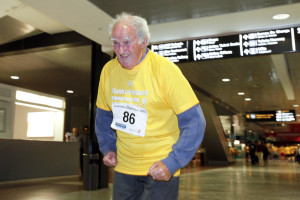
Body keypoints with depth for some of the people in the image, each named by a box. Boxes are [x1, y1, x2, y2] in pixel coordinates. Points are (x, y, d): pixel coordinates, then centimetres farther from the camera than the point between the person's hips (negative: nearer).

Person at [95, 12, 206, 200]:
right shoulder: (108, 70, -1)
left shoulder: (164, 69, -14)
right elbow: (103, 115, 16)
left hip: (160, 167, -4)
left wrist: (172, 163, -19)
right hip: (124, 166, 4)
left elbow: (195, 121, -14)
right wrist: (107, 147, 5)